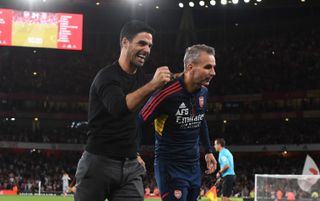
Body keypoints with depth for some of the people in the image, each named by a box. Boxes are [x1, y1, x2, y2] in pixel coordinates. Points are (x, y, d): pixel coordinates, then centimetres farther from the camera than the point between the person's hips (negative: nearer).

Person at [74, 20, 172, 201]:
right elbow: (118, 108, -31)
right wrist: (152, 85, -33)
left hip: (130, 166, 6)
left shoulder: (141, 77, 11)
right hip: (99, 163, -6)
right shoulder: (108, 76, -12)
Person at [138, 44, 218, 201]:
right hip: (170, 166, -7)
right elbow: (140, 122, -14)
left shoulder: (203, 92, 4)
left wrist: (208, 151, 24)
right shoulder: (168, 92, -20)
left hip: (194, 165, 8)